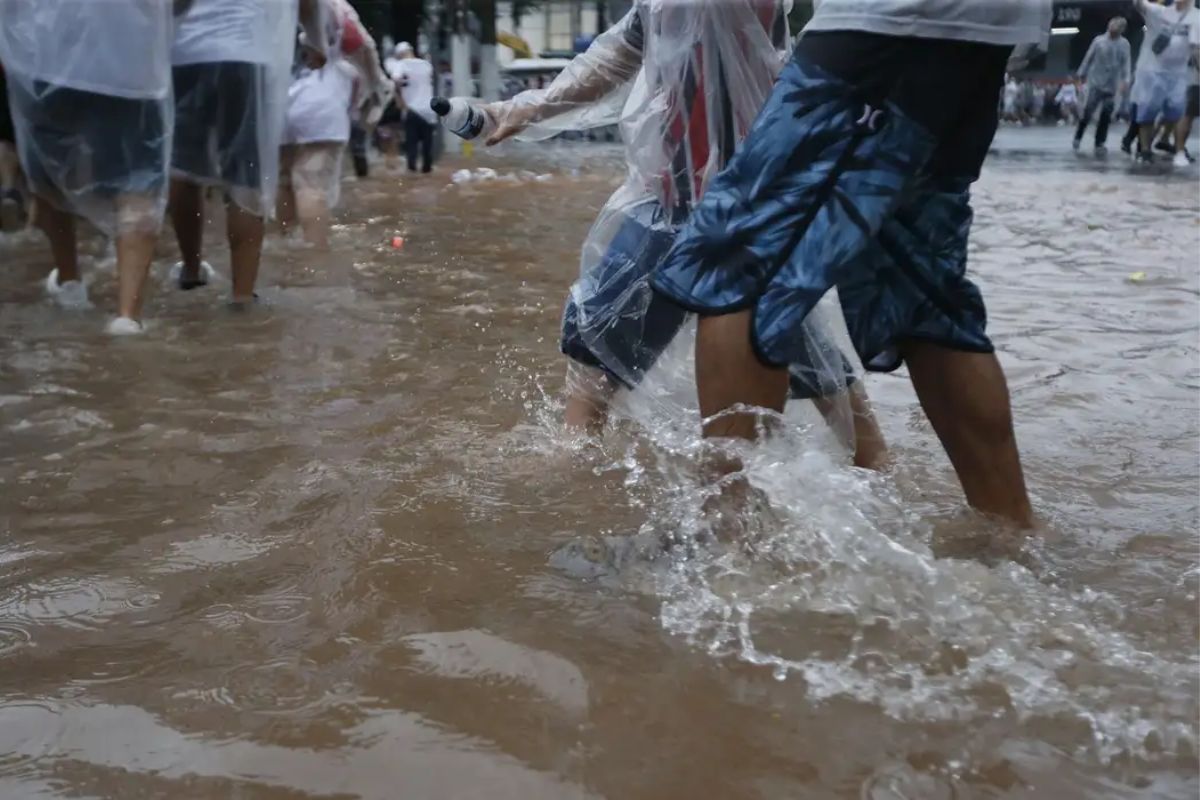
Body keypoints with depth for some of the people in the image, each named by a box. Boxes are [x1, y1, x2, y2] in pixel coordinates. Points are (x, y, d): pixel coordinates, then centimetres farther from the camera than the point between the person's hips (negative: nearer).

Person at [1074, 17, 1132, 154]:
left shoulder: (1124, 44, 1)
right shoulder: (1099, 40, -3)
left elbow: (1127, 63, -2)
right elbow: (1088, 58, 4)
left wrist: (1126, 80, -13)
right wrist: (1081, 74, 7)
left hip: (1112, 86, 2)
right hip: (1096, 82, -2)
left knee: (1106, 114, 3)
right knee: (1088, 111, -8)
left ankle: (1099, 143, 10)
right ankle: (1078, 137, 10)